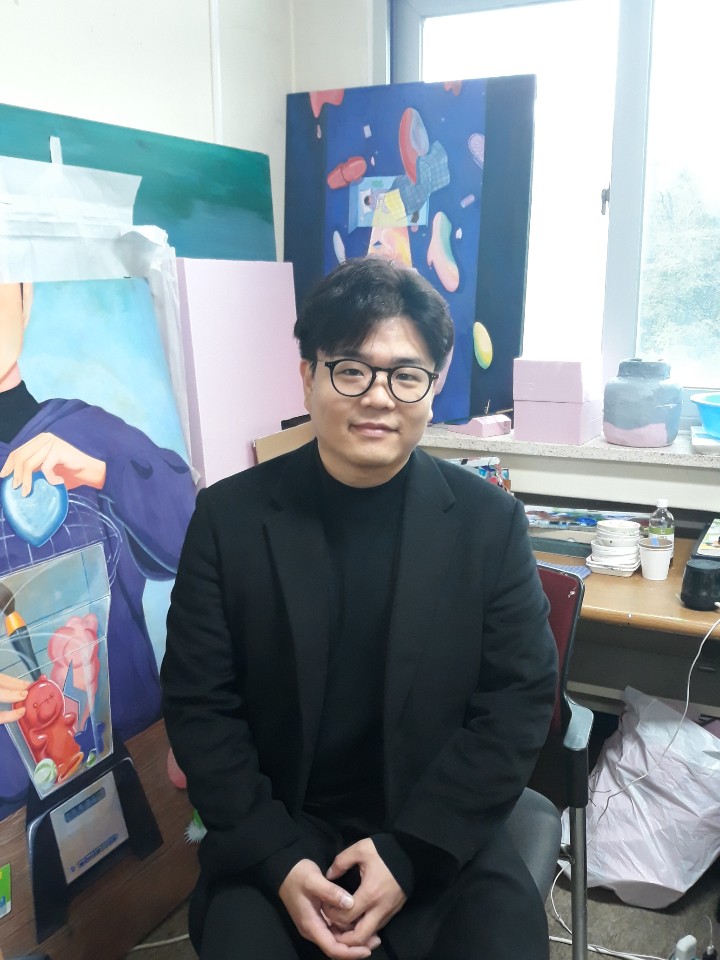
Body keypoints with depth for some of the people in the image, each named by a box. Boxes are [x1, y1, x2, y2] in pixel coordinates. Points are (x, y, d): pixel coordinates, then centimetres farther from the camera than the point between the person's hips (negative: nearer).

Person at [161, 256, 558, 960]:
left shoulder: (490, 521, -5)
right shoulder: (229, 517, -5)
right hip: (273, 835, 0)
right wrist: (279, 860, -13)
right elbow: (198, 705, -3)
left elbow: (520, 701, -5)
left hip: (440, 830, 1)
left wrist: (408, 852, -12)